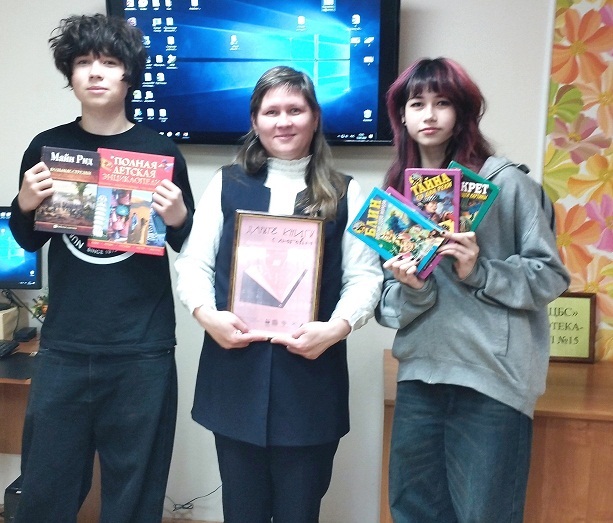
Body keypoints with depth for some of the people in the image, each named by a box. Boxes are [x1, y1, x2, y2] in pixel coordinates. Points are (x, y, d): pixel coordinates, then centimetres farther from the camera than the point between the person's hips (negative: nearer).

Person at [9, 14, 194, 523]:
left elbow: (192, 248, 6)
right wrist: (25, 205, -5)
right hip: (64, 345, 2)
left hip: (143, 350, -1)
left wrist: (178, 220, -14)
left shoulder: (162, 151, -1)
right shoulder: (47, 147, 5)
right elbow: (30, 242, 15)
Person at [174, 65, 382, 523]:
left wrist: (337, 327, -16)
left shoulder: (344, 193, 6)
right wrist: (207, 314, -13)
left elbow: (365, 276, 1)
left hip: (311, 376, -1)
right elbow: (193, 263, 5)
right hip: (236, 374, 1)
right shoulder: (227, 184, 9)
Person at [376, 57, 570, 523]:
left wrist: (479, 272, -16)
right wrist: (411, 288, -14)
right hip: (421, 373, 5)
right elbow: (388, 306, 7)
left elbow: (551, 276, -3)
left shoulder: (507, 183, -4)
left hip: (494, 378, -4)